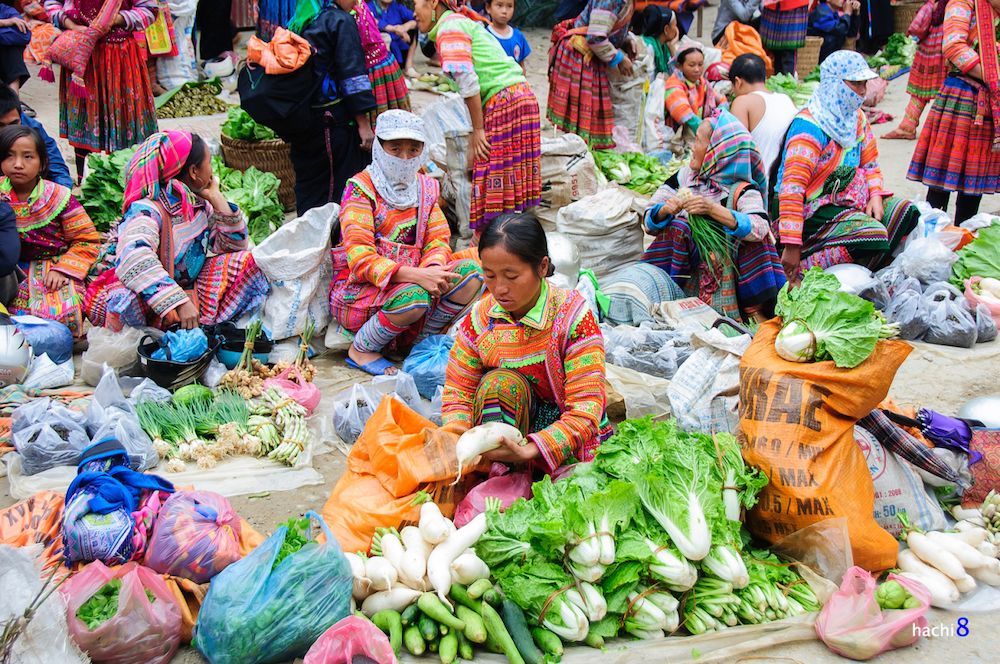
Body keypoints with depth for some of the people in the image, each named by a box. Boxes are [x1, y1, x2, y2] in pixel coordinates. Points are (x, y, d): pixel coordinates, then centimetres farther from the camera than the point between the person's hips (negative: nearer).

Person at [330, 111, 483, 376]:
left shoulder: (425, 187, 9)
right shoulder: (361, 187, -12)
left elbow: (438, 240, 2)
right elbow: (360, 259, -21)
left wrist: (433, 268, -24)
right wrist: (418, 276, -33)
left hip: (409, 282, 6)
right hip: (356, 291, -6)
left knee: (469, 273, -14)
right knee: (415, 296, -35)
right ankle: (360, 350, -9)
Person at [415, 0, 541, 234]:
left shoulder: (450, 26, -5)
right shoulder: (463, 22, 25)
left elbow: (467, 80, -14)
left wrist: (478, 130, -10)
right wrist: (475, 133, 18)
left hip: (505, 100, -10)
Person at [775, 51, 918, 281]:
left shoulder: (856, 117, 9)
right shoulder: (810, 127, -21)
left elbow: (870, 163, 21)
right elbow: (792, 186, -28)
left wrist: (875, 195, -2)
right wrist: (791, 246, -33)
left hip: (847, 199, 10)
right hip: (813, 210, -9)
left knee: (905, 211, 0)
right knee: (874, 235, -28)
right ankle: (803, 269, -22)